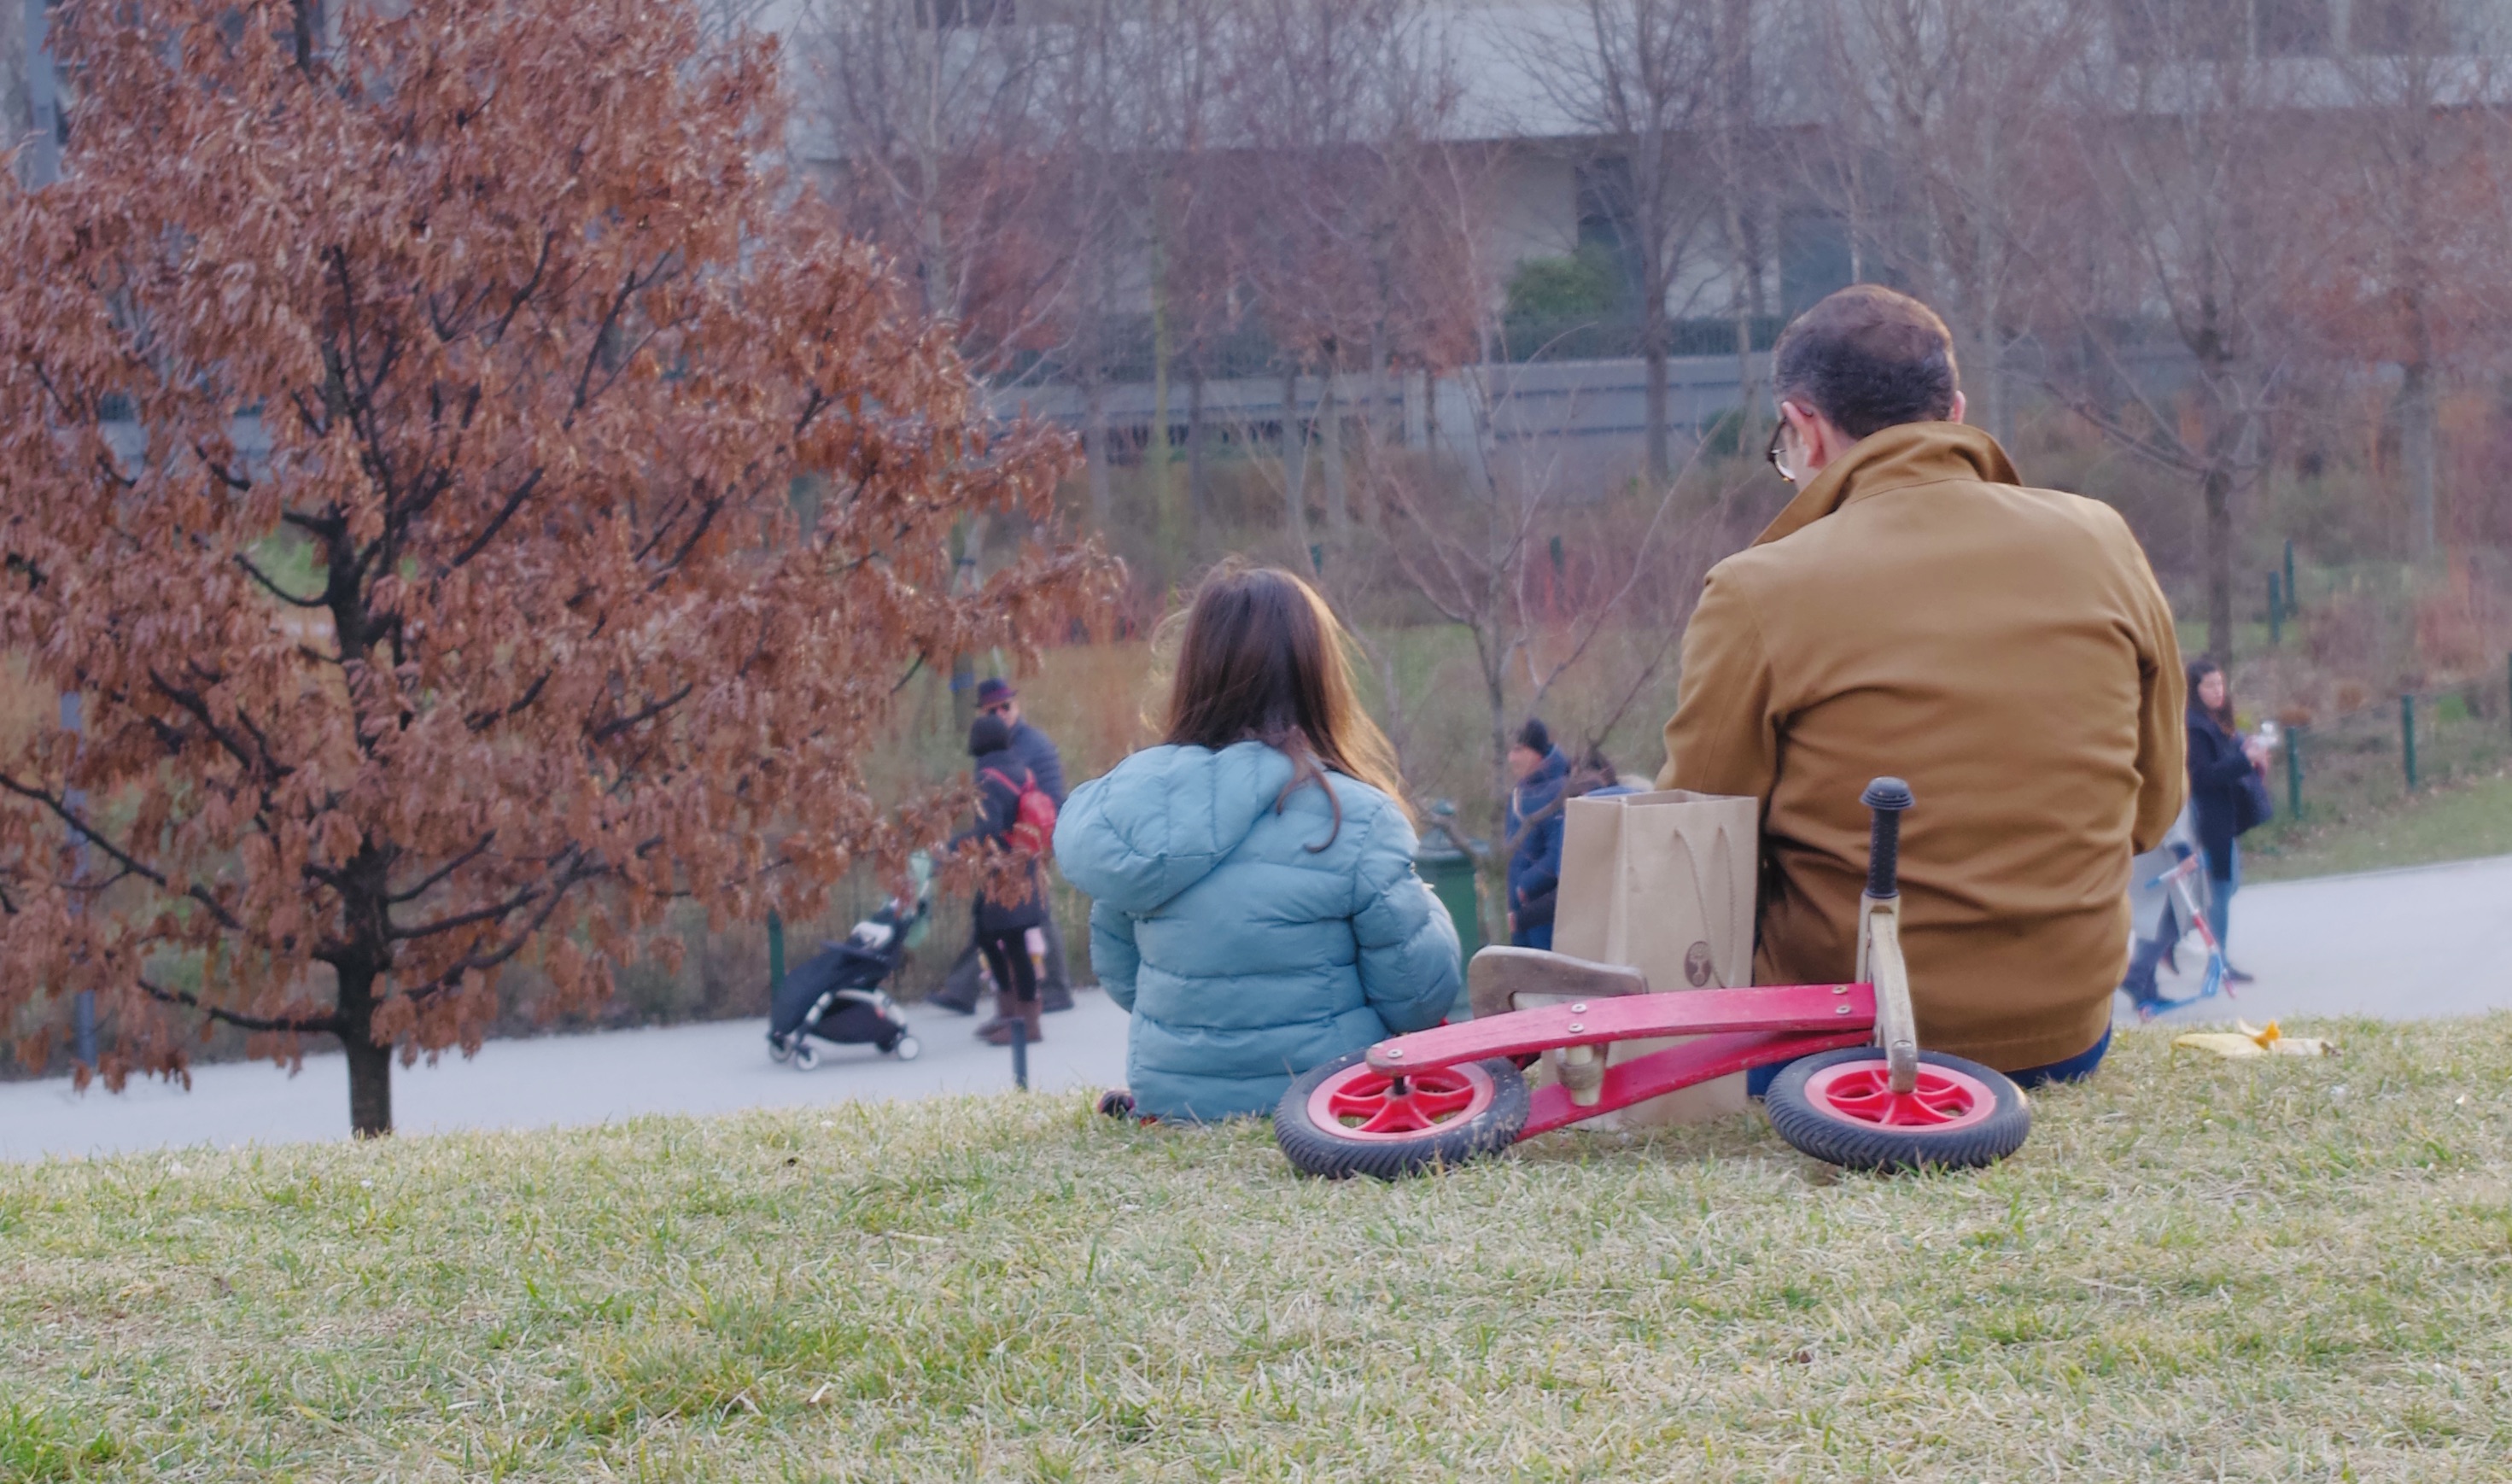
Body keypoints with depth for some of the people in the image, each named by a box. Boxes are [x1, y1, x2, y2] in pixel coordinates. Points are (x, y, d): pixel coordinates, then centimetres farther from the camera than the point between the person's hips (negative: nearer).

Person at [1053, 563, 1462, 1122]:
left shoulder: (1131, 796, -4)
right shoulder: (1356, 820, -17)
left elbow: (1118, 975, 9)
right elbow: (1422, 997, -10)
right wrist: (1427, 913, 13)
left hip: (1167, 1094, 4)